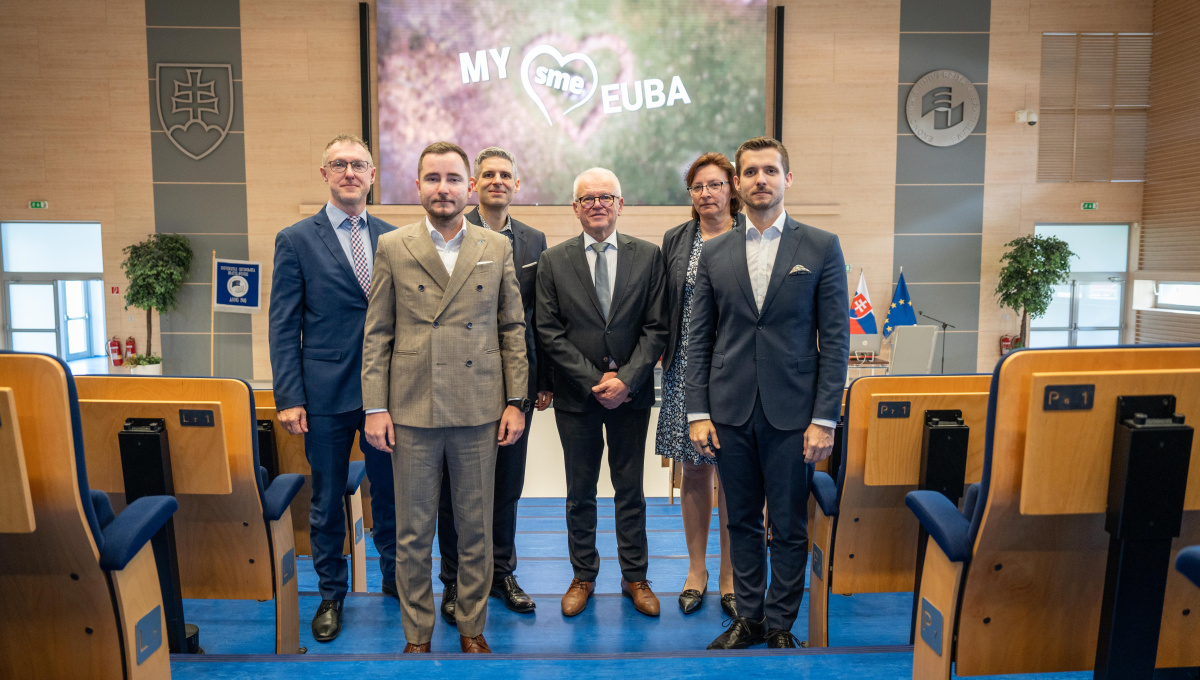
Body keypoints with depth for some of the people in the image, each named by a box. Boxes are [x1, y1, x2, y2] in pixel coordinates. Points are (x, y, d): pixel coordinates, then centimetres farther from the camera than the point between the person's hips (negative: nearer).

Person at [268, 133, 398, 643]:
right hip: (326, 393, -2)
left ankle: (394, 576, 35)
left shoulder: (393, 238, 7)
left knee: (390, 491, 14)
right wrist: (289, 398, -8)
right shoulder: (296, 240, -1)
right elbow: (284, 327, -3)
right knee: (327, 501, 11)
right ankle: (331, 594, 29)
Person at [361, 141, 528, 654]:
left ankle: (472, 629, 28)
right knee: (413, 533, 9)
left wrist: (515, 401, 1)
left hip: (478, 410, 1)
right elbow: (377, 335, 3)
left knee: (476, 529, 11)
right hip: (412, 411, 0)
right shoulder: (393, 248, 4)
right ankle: (417, 635, 26)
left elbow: (513, 328, 6)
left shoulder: (497, 248, 5)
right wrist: (375, 408, -2)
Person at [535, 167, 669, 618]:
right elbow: (550, 332, -4)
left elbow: (656, 327, -2)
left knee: (630, 489, 12)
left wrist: (626, 378, -14)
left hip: (631, 393, 0)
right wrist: (595, 381, -12)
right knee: (580, 492, 12)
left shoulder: (648, 256, 2)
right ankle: (583, 576, 28)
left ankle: (635, 577, 26)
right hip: (576, 395, 0)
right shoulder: (553, 261, 0)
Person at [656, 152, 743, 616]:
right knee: (694, 472, 10)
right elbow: (663, 309, 12)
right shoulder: (675, 241, 9)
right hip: (687, 373, 3)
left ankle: (730, 576, 20)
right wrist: (664, 359, 4)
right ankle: (696, 570, 25)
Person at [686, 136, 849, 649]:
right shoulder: (715, 253, 7)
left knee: (789, 527, 7)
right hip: (730, 412, 2)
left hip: (791, 413, -2)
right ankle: (748, 617, 29)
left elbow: (835, 338, -2)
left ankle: (780, 623, 24)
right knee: (742, 521, 13)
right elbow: (698, 339, 7)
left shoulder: (821, 247, 1)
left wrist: (824, 418, -8)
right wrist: (697, 412, 0)